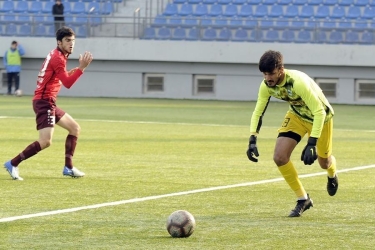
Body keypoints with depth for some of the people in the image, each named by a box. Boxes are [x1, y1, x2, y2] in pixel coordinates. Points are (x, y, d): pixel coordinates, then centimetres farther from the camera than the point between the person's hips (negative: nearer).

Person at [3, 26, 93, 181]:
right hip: (44, 102, -11)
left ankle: (68, 167, 15)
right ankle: (13, 164, -11)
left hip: (48, 103, 11)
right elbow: (67, 83, -22)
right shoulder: (58, 58, -15)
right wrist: (81, 68, -25)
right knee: (45, 141, -19)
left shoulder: (56, 56, 15)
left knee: (75, 128, 16)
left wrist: (74, 71, 7)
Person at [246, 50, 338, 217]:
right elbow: (258, 111, -9)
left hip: (320, 115, -5)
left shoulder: (298, 82, -40)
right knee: (279, 157, -14)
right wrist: (252, 140, -22)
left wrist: (311, 144, -43)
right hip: (296, 115, 5)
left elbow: (319, 111, -38)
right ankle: (303, 199, 3)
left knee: (324, 162, 13)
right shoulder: (266, 85, -21)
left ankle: (332, 174, 54)